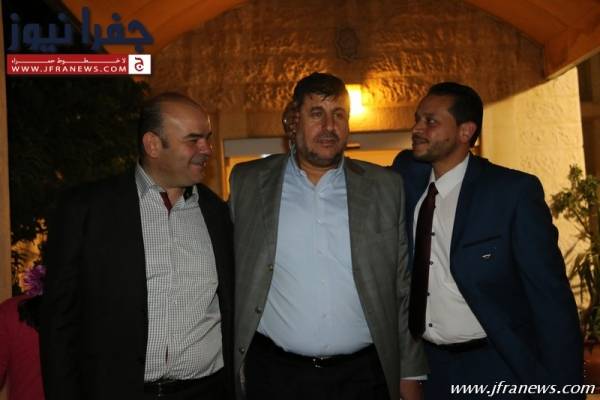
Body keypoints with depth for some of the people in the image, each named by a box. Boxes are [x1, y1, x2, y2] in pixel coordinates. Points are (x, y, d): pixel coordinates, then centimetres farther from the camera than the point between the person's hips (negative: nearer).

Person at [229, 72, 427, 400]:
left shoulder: (387, 187, 1)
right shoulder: (248, 182, 0)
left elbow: (404, 288, 4)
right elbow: (232, 279, 7)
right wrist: (234, 366, 7)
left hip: (363, 373, 1)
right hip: (275, 373, 0)